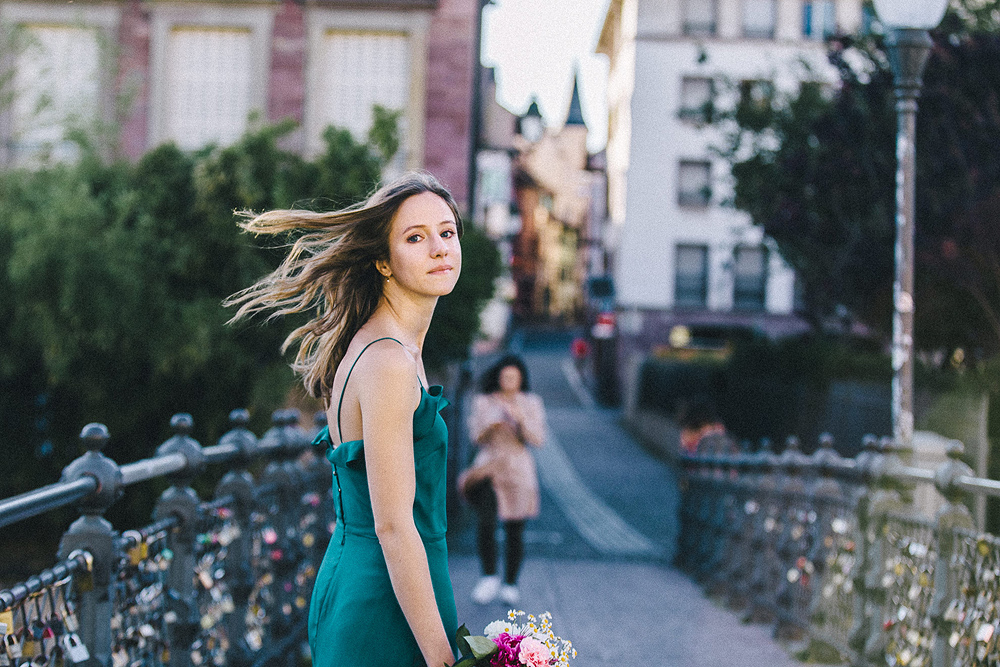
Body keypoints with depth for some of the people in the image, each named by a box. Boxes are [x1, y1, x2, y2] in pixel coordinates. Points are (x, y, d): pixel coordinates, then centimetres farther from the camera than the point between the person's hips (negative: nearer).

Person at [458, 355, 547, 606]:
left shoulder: (531, 403, 3)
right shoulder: (483, 402, 4)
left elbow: (537, 440, -3)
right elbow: (476, 436, 1)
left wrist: (520, 419, -19)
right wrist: (492, 424, -19)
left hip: (519, 471, 0)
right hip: (488, 467, 0)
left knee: (515, 531, 5)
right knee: (485, 522, -21)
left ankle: (510, 584, 21)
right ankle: (489, 578, -9)